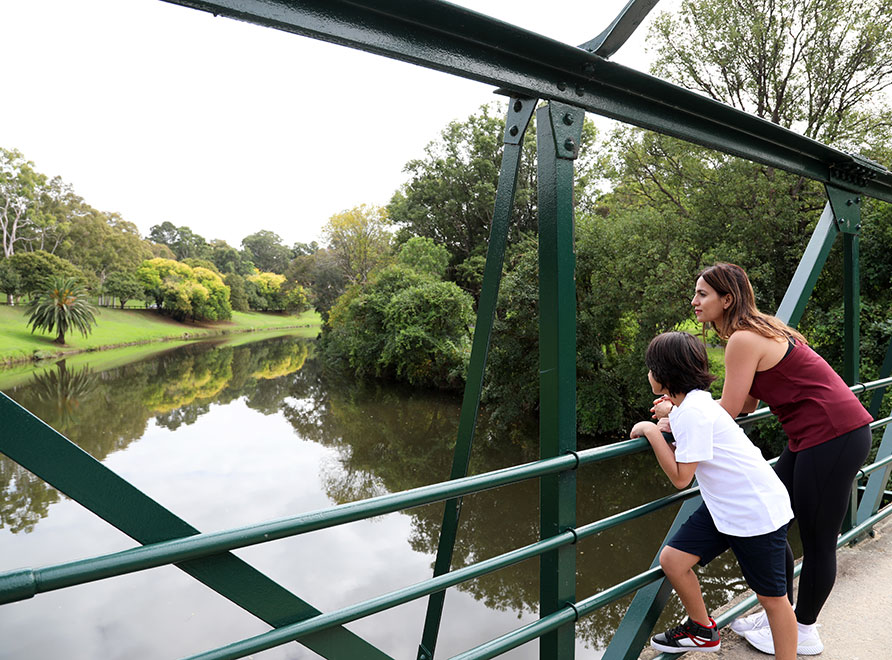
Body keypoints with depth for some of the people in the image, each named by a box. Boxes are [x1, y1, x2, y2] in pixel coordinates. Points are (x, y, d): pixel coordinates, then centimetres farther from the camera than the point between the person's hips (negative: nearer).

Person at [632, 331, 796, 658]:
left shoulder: (692, 412, -24)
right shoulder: (691, 404, 5)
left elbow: (680, 477, -21)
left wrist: (652, 431, -17)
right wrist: (670, 421, 13)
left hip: (757, 510, -9)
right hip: (723, 505, 9)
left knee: (772, 597, 5)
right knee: (672, 560, 6)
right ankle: (702, 631, 28)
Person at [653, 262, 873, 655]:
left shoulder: (743, 339, -18)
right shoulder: (756, 331, 12)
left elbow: (728, 411, -16)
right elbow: (746, 405, 13)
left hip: (834, 437, -10)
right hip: (814, 438, 10)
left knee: (816, 540, 4)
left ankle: (804, 633, 22)